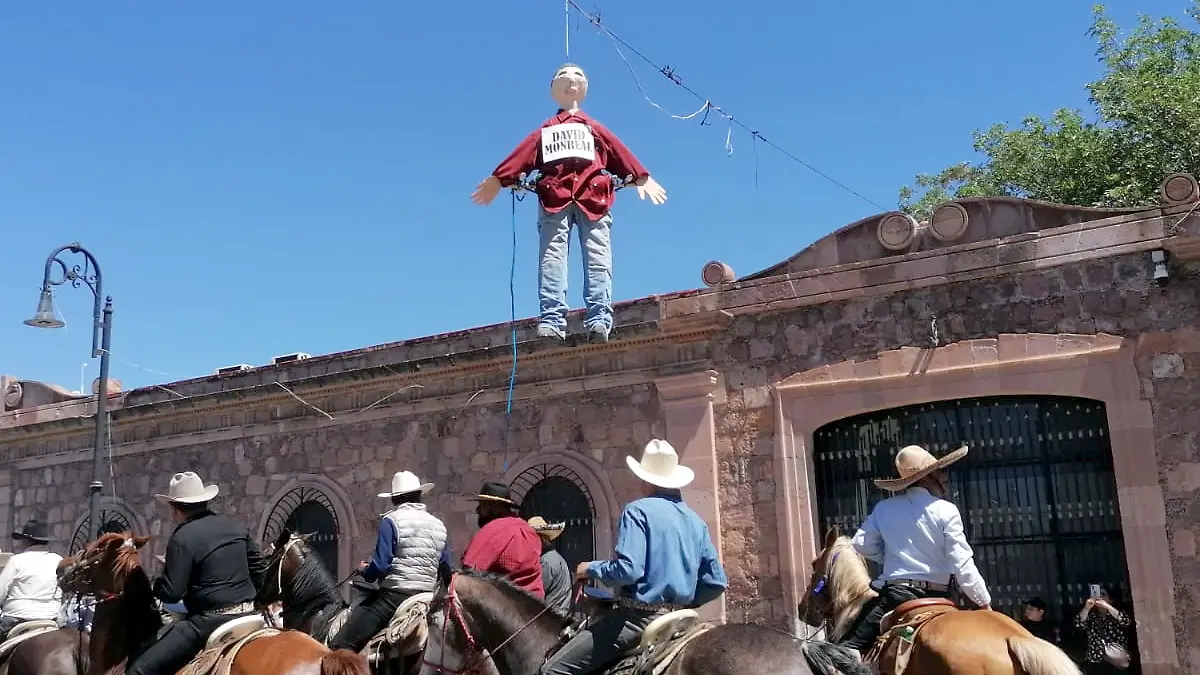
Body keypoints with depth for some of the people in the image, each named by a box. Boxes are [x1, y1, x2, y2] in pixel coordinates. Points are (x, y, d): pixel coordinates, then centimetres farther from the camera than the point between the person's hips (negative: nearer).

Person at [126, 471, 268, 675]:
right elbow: (260, 570, 13)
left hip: (209, 622, -7)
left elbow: (170, 594, -13)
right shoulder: (235, 526, 10)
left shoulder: (183, 538, -11)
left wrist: (156, 585, 8)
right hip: (247, 615, 7)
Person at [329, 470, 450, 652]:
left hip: (394, 594, -7)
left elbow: (380, 565, -12)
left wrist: (364, 570, 8)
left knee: (340, 646, -11)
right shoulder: (438, 525, 12)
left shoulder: (391, 521, -5)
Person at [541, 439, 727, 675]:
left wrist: (591, 569, -4)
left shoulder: (638, 511, -9)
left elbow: (627, 569, -22)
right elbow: (716, 583, 11)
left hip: (640, 617, -8)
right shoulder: (696, 521, 11)